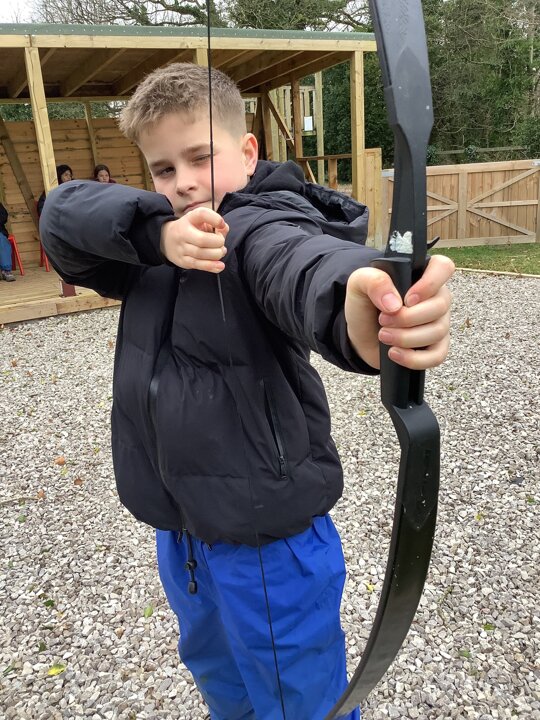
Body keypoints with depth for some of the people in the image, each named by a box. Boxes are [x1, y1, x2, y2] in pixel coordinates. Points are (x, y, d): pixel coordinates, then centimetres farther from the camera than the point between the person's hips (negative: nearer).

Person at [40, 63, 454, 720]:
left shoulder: (260, 225, -19)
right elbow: (63, 214, -9)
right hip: (178, 531, 7)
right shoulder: (161, 236, 3)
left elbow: (298, 261, -42)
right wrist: (156, 230, -29)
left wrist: (358, 314, -66)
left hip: (266, 540, -7)